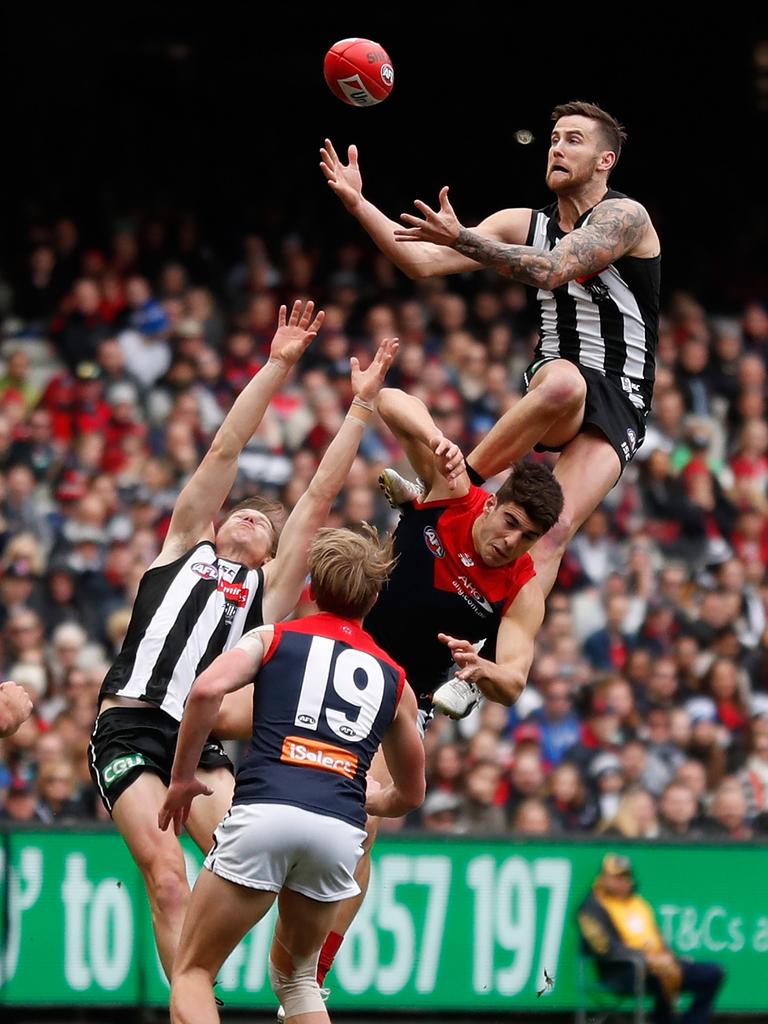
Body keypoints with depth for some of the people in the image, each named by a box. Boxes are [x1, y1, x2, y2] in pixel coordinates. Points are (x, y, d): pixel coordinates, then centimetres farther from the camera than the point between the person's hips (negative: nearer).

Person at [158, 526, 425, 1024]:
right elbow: (410, 795, 33)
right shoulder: (394, 679, 24)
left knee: (193, 972, 8)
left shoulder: (272, 638, 17)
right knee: (295, 974, 26)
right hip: (340, 829, 3)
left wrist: (182, 779, 7)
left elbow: (207, 690, -3)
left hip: (264, 811, -3)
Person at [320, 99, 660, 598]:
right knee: (563, 379, -37)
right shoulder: (525, 224, 12)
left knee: (555, 530, -26)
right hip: (553, 384, 3)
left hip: (618, 404, -3)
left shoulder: (624, 216, -8)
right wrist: (358, 203, -5)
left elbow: (551, 271, -25)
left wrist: (462, 238, -36)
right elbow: (422, 262, 8)